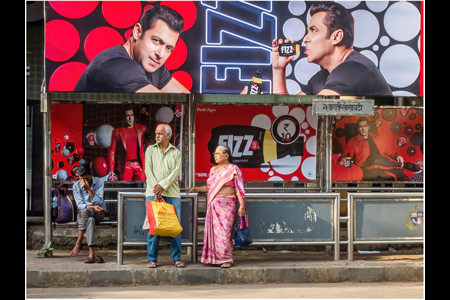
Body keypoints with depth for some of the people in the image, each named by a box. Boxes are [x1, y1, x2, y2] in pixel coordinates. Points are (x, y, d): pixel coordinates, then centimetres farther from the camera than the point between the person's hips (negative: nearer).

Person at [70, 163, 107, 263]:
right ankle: (92, 253, -46)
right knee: (90, 220, -37)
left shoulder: (99, 182, -6)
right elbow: (80, 205, -9)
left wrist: (89, 189, -24)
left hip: (99, 213, -1)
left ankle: (79, 242, -28)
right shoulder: (76, 186, -3)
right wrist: (92, 207, -27)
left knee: (84, 211, -35)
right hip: (83, 214, 1)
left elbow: (98, 202, -14)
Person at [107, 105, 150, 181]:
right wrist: (111, 169, -3)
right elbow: (112, 151, 6)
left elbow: (148, 145, 10)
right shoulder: (117, 132, 8)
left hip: (140, 164, 1)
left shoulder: (142, 129, 11)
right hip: (126, 166, -1)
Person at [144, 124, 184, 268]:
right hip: (153, 193, 0)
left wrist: (163, 185, -13)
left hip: (172, 193, 0)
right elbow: (148, 170, 2)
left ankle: (176, 258, 6)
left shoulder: (176, 152, 11)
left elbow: (176, 172, 0)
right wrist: (156, 188, -11)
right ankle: (152, 258, 2)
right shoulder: (150, 150, 12)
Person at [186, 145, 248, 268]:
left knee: (223, 230, -10)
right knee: (212, 230, 3)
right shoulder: (213, 169, 18)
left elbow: (239, 189, -6)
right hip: (212, 204, 6)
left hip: (226, 204, -6)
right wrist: (196, 189, 14)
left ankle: (226, 259, -4)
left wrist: (242, 205, -14)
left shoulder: (233, 169, -1)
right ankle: (214, 258, 9)